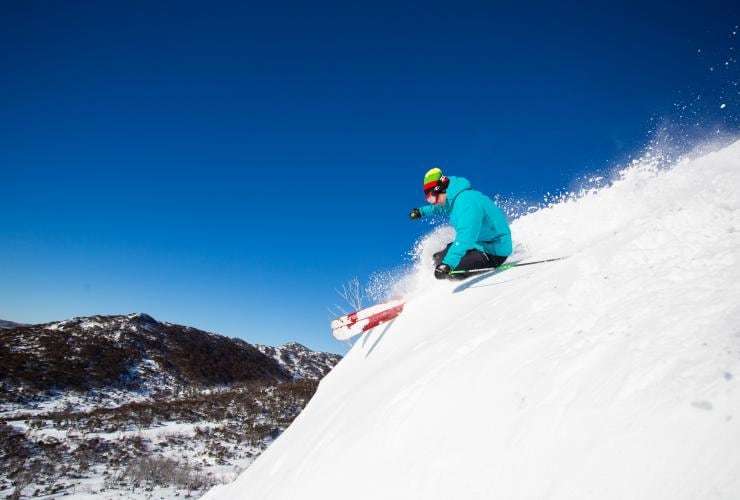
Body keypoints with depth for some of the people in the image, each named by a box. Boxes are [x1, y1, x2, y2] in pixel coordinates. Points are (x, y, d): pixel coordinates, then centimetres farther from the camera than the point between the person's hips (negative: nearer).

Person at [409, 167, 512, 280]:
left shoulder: (466, 202, -27)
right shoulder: (455, 197, 4)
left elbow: (466, 237, -42)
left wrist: (448, 264, -52)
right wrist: (422, 211, 38)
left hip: (494, 252, -10)